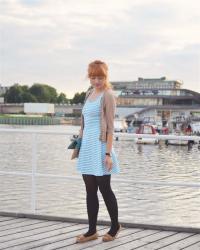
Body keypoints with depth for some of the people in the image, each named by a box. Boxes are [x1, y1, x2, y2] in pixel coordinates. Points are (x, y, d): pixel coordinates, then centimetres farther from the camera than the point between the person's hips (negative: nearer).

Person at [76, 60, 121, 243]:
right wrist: (79, 144, 16)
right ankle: (92, 231, 16)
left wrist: (108, 153, -16)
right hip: (87, 146, 7)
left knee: (104, 188, 2)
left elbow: (110, 127, -12)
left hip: (100, 146, -7)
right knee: (90, 191, 9)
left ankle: (115, 226, 20)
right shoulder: (90, 93, 14)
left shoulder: (108, 95, -7)